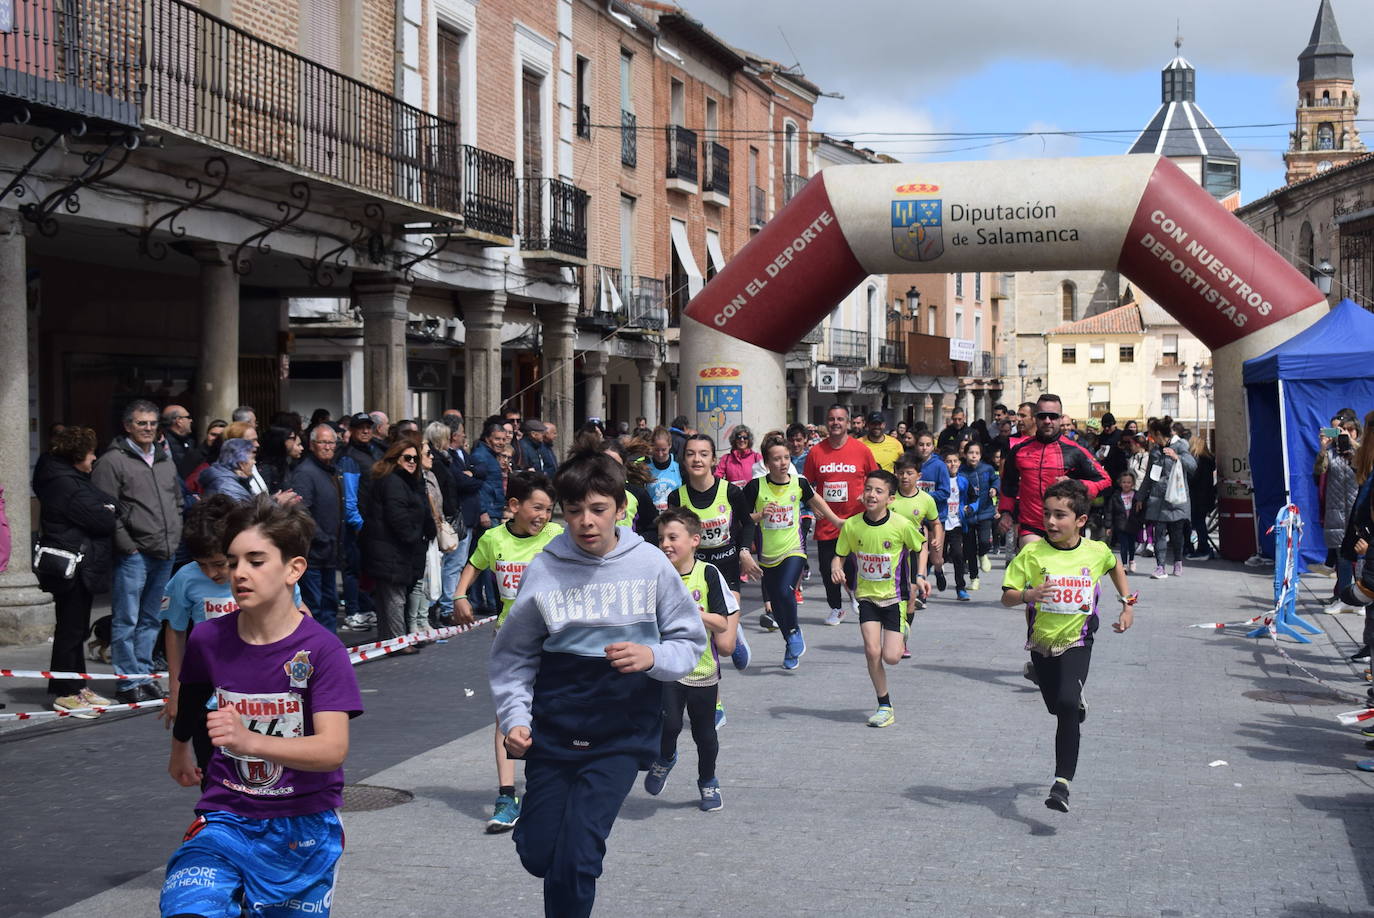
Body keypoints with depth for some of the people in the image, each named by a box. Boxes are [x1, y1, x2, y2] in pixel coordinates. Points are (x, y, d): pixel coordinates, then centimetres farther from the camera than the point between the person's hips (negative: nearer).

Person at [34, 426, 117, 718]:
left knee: (77, 628, 16)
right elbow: (98, 518, -19)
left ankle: (77, 686, 24)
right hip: (72, 568, -11)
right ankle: (64, 693, 3)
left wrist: (108, 514, -8)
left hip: (83, 566, 11)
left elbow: (102, 508, 12)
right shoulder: (63, 483, -17)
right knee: (70, 628, -4)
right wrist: (112, 515, 1)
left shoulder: (73, 479, 17)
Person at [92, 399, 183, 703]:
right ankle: (127, 684, 0)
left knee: (150, 619, 13)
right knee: (126, 621, -4)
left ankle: (143, 676, 20)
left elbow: (178, 501, 26)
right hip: (134, 554, -7)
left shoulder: (165, 460, 17)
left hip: (164, 553, 7)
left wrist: (174, 536, 14)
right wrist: (126, 544, -14)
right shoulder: (113, 461, -6)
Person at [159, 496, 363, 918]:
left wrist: (250, 741, -40)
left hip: (303, 829, -1)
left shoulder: (322, 650, -13)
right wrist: (180, 750, 38)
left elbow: (333, 749, -25)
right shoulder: (208, 640, -3)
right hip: (224, 820, 1)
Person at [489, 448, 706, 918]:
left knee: (575, 860, -13)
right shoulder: (543, 570, -3)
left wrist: (654, 657, -18)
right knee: (538, 854, 8)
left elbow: (690, 641, 2)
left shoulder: (650, 564, -5)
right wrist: (514, 716, -6)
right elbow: (513, 654, 6)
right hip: (552, 731, 2)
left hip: (621, 734, -2)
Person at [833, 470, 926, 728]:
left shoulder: (901, 525, -15)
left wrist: (920, 576, -6)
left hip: (894, 597, -2)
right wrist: (836, 568, -19)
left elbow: (921, 547, 4)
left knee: (891, 657, -8)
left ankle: (901, 641, 30)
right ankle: (885, 706, 7)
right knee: (872, 652, -11)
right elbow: (840, 555, 3)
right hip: (867, 597, 2)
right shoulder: (851, 525, -9)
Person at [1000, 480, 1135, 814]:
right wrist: (1028, 594, -33)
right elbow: (1006, 596, -13)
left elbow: (1115, 566, 19)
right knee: (1057, 708, 18)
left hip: (1076, 640, -2)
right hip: (1042, 640, 2)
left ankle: (1063, 782, -20)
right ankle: (1078, 700, 57)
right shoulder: (1032, 553, -12)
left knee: (1067, 705, -22)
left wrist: (1127, 604, 13)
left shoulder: (1096, 552, -6)